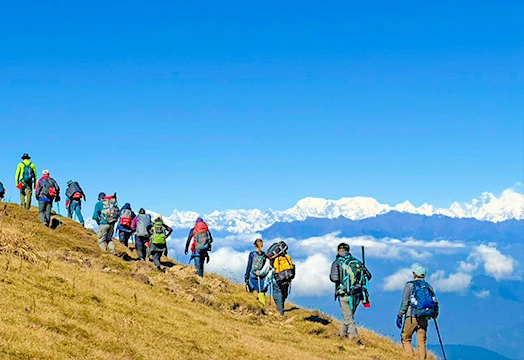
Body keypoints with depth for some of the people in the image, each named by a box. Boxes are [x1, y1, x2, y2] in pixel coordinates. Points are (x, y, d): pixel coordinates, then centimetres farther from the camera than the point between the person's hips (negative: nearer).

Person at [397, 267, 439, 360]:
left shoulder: (410, 285, 1)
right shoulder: (429, 287, 14)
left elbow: (405, 302, -5)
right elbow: (435, 302, 10)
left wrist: (400, 316, -3)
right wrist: (435, 314, 20)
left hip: (412, 317, -4)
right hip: (424, 318, 4)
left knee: (406, 339, 4)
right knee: (421, 341, 7)